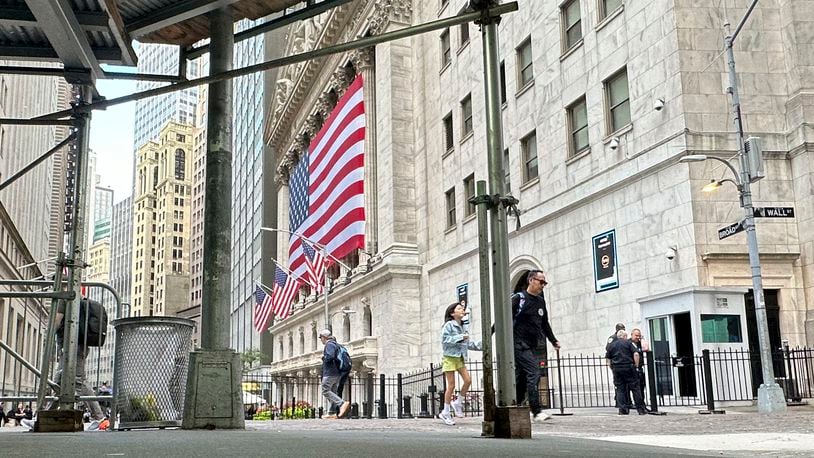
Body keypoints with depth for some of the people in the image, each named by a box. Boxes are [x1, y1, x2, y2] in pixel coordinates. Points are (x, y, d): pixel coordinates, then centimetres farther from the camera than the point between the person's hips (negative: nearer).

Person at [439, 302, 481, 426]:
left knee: (468, 380, -8)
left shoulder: (461, 326, 13)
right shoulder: (449, 325, -9)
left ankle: (458, 403, 13)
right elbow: (444, 339, -19)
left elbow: (468, 343, 17)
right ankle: (445, 413, 7)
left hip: (460, 358, 7)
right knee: (451, 386, -4)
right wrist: (460, 337, -21)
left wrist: (480, 346, 9)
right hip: (450, 357, -7)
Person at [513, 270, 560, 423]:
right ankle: (536, 412, -17)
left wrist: (554, 341, 24)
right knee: (533, 373, -16)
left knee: (521, 378, 10)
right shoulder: (518, 298, -6)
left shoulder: (541, 301, 16)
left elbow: (544, 324, 26)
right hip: (519, 344, -8)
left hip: (531, 346, 8)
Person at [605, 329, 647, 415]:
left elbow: (608, 358, 10)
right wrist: (636, 365, 0)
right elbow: (636, 354, -9)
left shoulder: (612, 345, 12)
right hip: (628, 368, -3)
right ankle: (641, 409, 3)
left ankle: (622, 409, 1)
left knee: (620, 389, 7)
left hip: (616, 369, 3)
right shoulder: (628, 343, 2)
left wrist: (612, 368, 16)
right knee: (635, 388, 2)